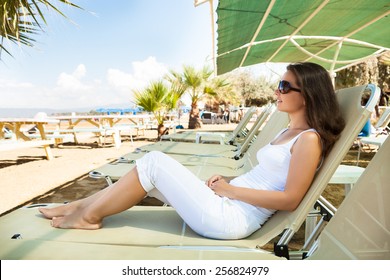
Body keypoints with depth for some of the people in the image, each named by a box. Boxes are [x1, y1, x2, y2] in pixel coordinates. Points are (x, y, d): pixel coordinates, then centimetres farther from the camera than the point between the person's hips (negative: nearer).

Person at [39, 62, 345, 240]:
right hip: (227, 202, 8)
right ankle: (82, 206, 13)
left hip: (232, 218, -8)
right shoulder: (287, 132, 17)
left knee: (155, 163, -12)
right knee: (152, 173, 0)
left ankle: (87, 215, 5)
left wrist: (231, 190, -12)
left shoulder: (309, 139, -10)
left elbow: (290, 199, -15)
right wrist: (228, 180, 5)